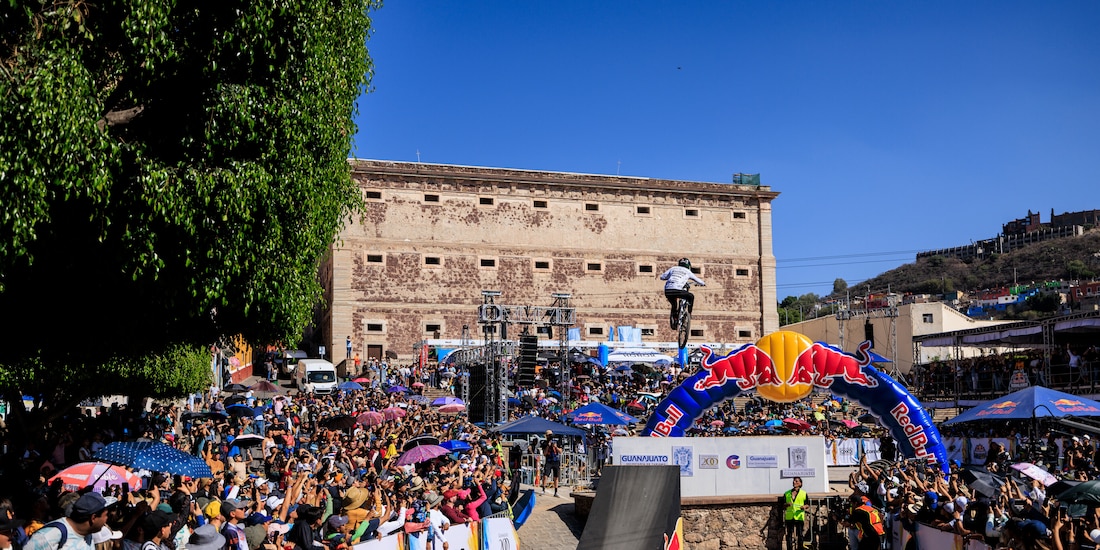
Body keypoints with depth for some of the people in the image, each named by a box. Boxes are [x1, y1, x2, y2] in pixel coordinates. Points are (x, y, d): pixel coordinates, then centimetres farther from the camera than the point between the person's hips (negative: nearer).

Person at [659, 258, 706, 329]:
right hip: (676, 290, -4)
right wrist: (703, 284, 52)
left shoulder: (673, 268, 23)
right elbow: (697, 280, 29)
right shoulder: (687, 272, 18)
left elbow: (662, 277, 24)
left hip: (667, 290, 4)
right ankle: (689, 314, 19)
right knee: (691, 296, 22)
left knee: (674, 306, 29)